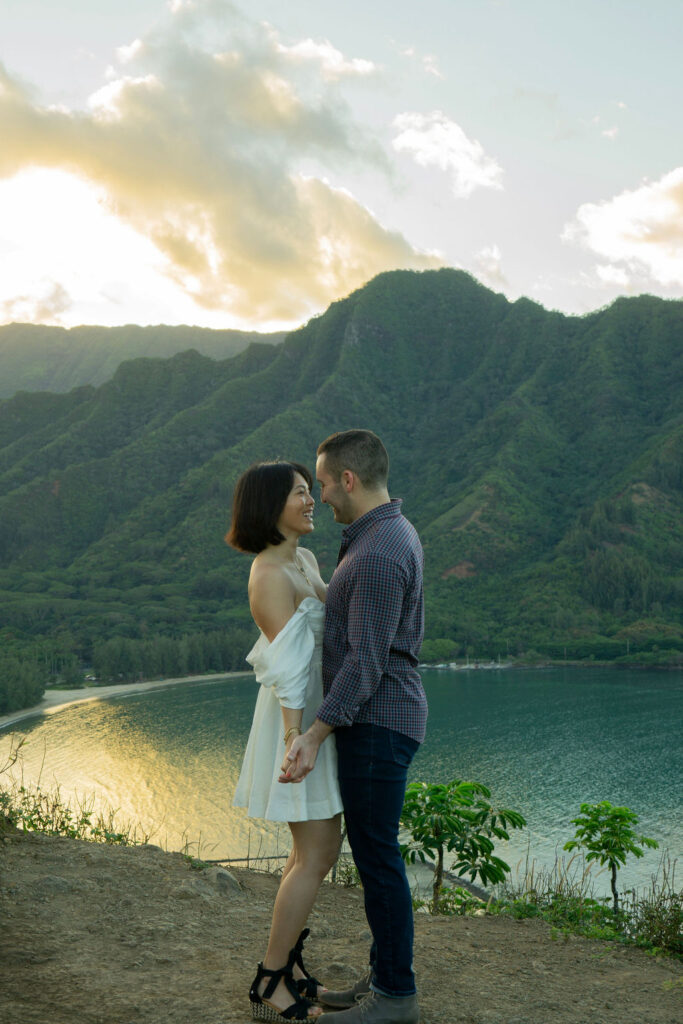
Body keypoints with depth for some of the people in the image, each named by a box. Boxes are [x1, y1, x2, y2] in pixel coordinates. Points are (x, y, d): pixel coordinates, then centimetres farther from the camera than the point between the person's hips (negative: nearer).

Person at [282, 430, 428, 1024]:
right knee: (373, 851, 15)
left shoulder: (377, 555, -21)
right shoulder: (396, 535, 12)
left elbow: (364, 662, -24)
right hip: (380, 720, 10)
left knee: (376, 855, -1)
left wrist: (314, 737, -23)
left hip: (376, 723, -10)